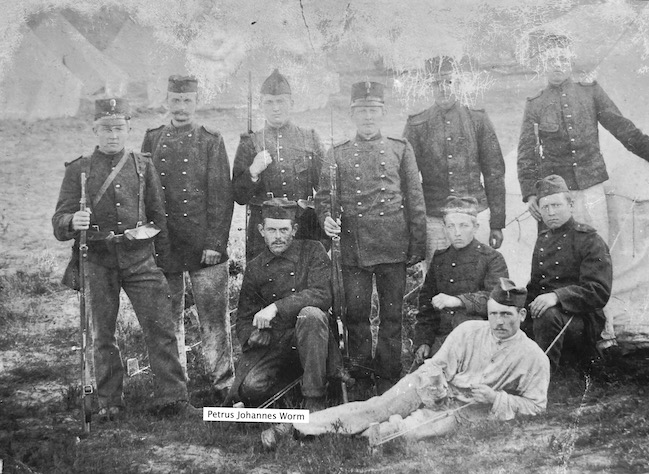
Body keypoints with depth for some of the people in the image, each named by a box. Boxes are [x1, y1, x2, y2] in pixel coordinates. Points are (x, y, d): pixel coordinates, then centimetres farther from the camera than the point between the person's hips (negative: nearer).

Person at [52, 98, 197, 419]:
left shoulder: (143, 166, 8)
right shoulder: (78, 170, 3)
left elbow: (158, 215, 14)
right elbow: (59, 223, -1)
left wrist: (163, 258, 11)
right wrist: (73, 222, -25)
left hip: (140, 258, 1)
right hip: (97, 261, -1)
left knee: (161, 327, -4)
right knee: (102, 335, 7)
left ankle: (172, 398, 3)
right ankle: (109, 403, 19)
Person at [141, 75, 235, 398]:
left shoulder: (211, 141, 2)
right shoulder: (152, 140, 10)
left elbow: (222, 196, -3)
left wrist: (216, 242, -10)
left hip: (204, 246, -3)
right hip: (162, 245, 3)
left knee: (214, 316, -1)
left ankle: (223, 381, 9)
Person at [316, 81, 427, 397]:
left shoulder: (401, 149, 9)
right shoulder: (337, 154, 10)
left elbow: (415, 201, 7)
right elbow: (323, 196, 9)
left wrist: (418, 249, 2)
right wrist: (327, 218, -14)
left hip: (393, 247, 0)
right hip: (352, 248, 0)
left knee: (391, 315, 5)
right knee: (356, 315, 4)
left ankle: (388, 380, 17)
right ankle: (361, 379, 19)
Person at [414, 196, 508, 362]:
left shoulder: (492, 258, 3)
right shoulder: (439, 259, 17)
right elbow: (426, 303, 18)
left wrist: (458, 300, -22)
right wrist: (423, 342, 7)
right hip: (442, 338, 4)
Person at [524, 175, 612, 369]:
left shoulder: (591, 241, -4)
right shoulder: (543, 239, 19)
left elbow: (600, 292, -15)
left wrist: (557, 296, -30)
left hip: (581, 318, -6)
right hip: (540, 312, 6)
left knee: (547, 316, -38)